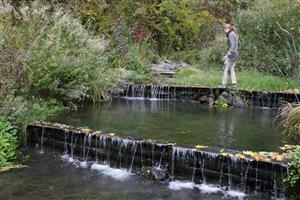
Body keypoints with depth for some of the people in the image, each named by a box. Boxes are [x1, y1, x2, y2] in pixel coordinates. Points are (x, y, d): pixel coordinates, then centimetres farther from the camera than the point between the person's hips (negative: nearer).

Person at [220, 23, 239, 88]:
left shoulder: (231, 35, -12)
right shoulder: (234, 34, 17)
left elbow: (232, 45, -21)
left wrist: (227, 54, -22)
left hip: (231, 54, -10)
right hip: (235, 54, 10)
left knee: (225, 69, -5)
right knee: (231, 69, 12)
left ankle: (223, 84, -4)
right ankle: (234, 83, 8)